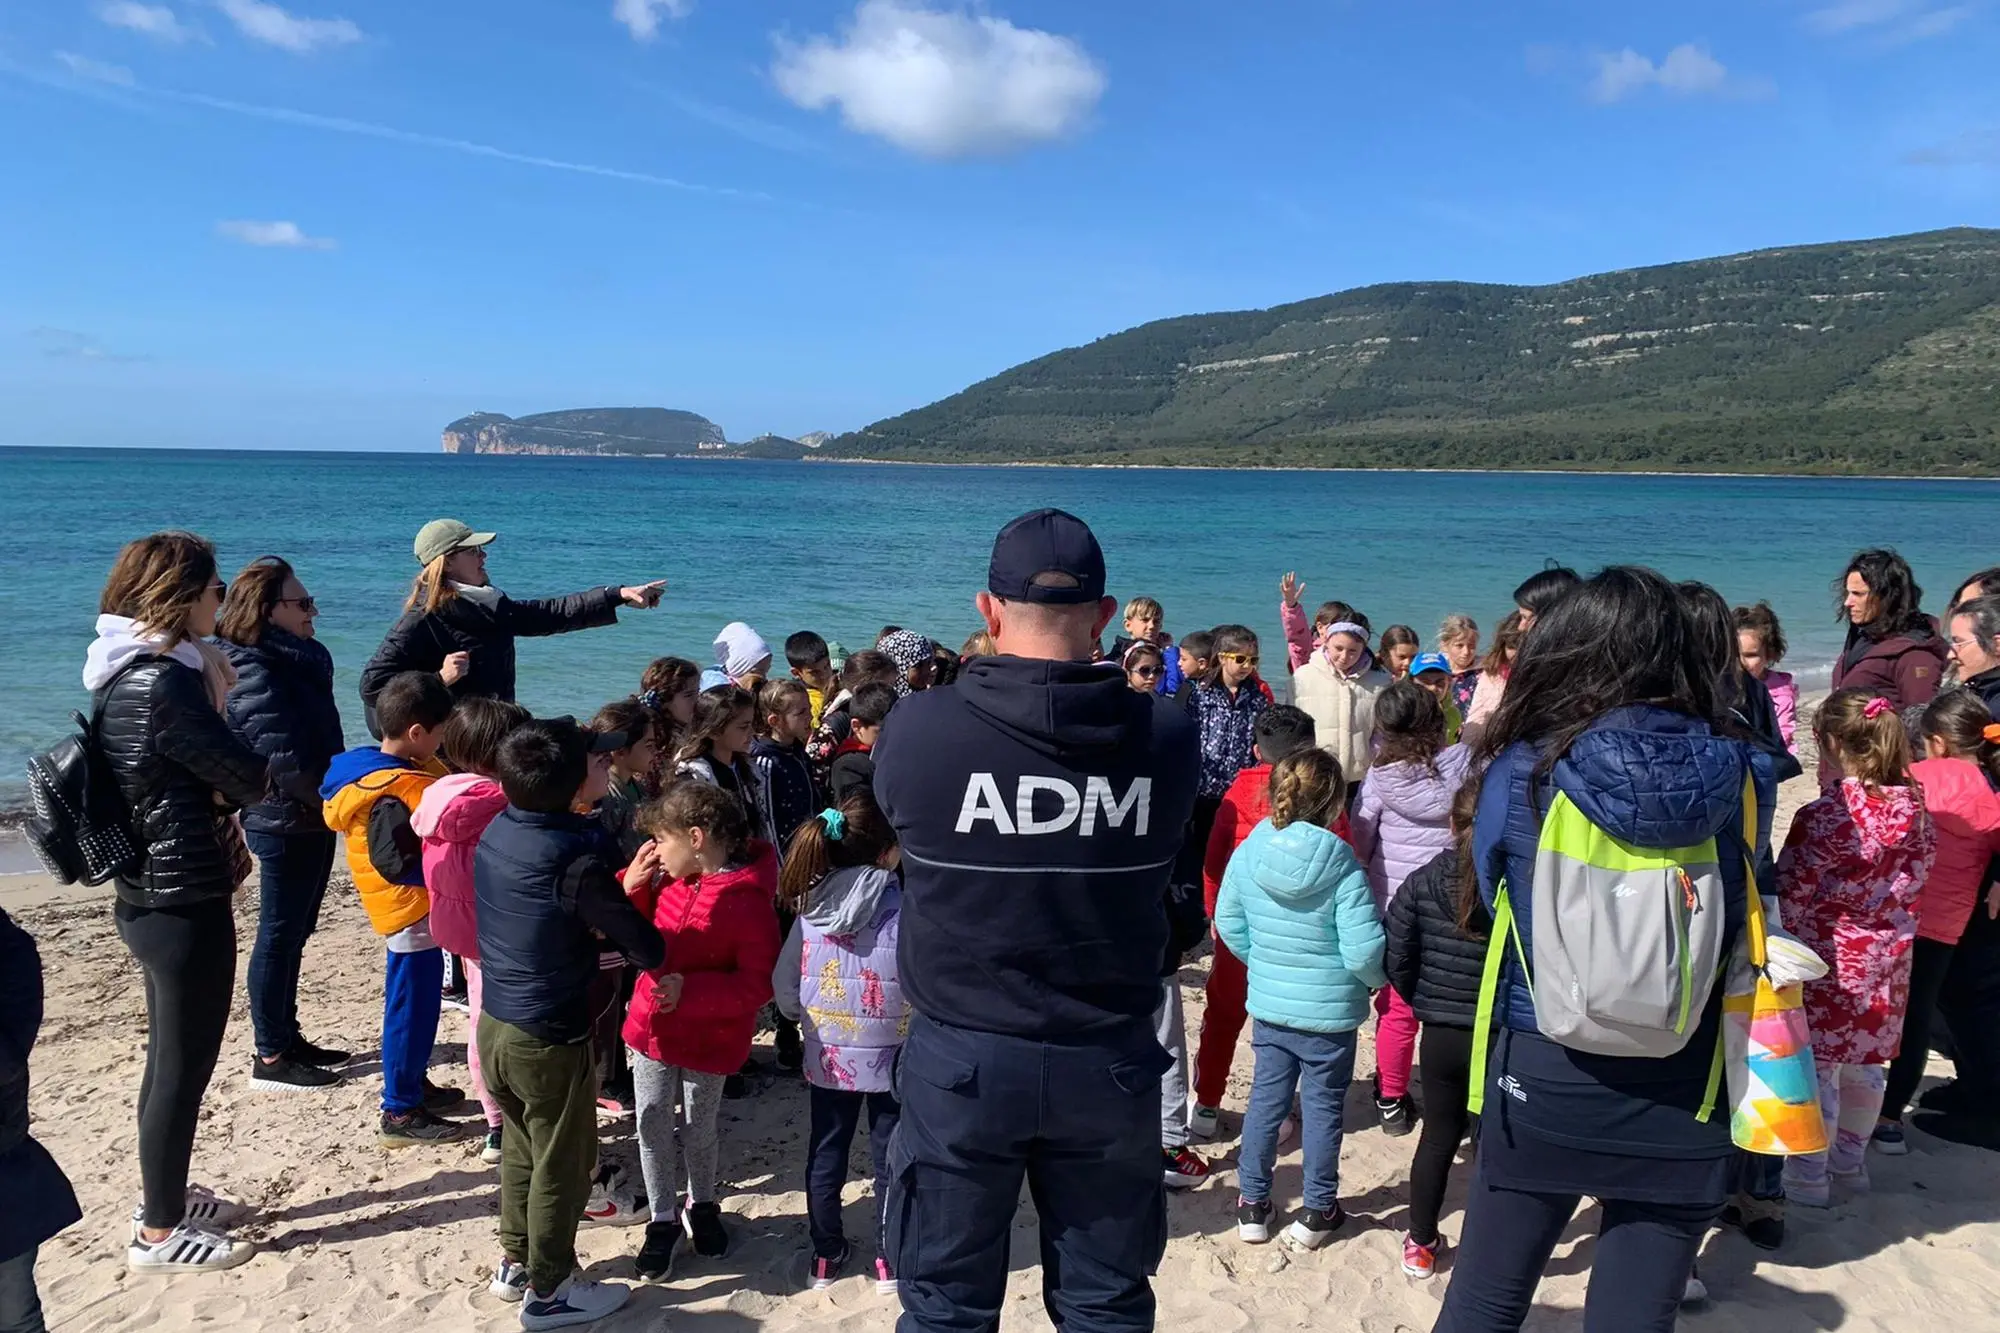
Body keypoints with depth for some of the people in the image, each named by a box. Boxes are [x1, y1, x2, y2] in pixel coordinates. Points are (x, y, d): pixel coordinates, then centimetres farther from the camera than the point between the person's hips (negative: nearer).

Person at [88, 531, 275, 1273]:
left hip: (147, 894, 10)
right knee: (185, 1065, 2)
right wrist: (291, 782, 3)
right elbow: (243, 777, -17)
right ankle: (159, 1234, 15)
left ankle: (162, 1199, 36)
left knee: (171, 1057, 21)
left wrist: (225, 797, 0)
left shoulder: (123, 672, 8)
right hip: (184, 901, -10)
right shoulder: (165, 681, -23)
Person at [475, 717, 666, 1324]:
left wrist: (607, 906, -2)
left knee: (521, 1150, 25)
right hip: (550, 1041, -7)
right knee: (562, 1168, 12)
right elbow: (647, 950, -21)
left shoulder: (495, 832, -4)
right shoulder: (576, 859, -26)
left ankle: (514, 1262, 40)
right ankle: (547, 1291, 26)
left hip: (493, 1026, 7)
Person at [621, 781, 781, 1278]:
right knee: (652, 1124, 10)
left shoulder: (748, 901, -23)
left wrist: (690, 991, -30)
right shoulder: (670, 880, -2)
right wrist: (633, 890, -6)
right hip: (652, 1026, 5)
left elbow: (758, 984, -22)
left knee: (699, 1129, 13)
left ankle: (702, 1205, 39)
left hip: (709, 1037, -5)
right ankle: (663, 1218, 28)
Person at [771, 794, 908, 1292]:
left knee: (825, 1156, 18)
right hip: (889, 1057, -3)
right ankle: (890, 1260, 24)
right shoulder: (903, 909, -20)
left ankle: (826, 1255, 31)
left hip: (827, 1057, 3)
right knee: (891, 1158, 14)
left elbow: (784, 983, -1)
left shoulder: (810, 905, -7)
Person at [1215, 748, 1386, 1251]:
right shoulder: (1341, 866, -21)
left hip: (1268, 1003, 4)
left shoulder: (1248, 853, -9)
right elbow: (1363, 949, -22)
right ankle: (1317, 1212, 26)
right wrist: (1378, 979, 0)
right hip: (1330, 1010, -3)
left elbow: (1228, 924, 2)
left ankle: (1252, 1204, 27)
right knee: (1323, 1105, 13)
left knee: (1266, 1097, 17)